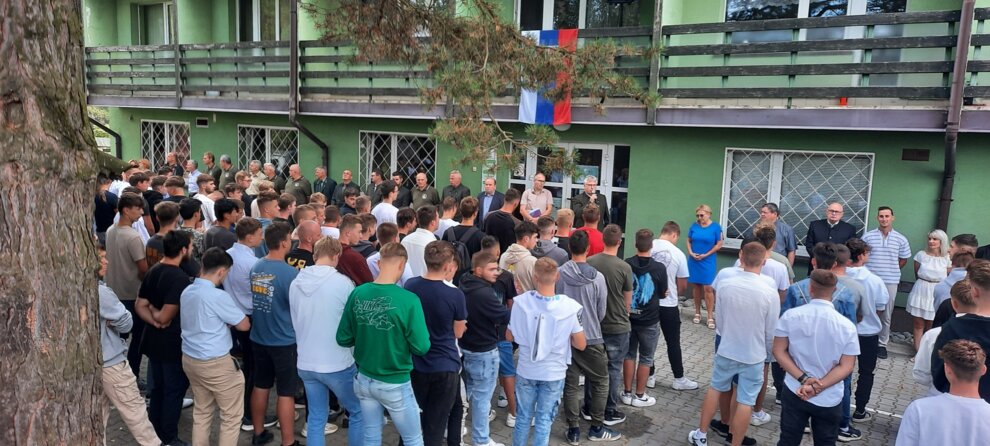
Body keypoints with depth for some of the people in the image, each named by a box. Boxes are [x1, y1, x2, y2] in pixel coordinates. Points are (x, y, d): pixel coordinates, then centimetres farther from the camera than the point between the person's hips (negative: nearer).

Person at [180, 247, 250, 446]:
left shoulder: (186, 292, 4)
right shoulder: (218, 296, -21)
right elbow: (244, 325, -11)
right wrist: (230, 318, 8)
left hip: (189, 359, 8)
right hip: (215, 363, -8)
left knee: (201, 412, 19)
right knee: (231, 416, 5)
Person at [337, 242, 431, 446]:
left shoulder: (357, 294, -9)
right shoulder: (408, 300, -22)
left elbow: (343, 339, -1)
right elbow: (421, 347, -18)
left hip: (363, 380, 5)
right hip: (394, 384, -4)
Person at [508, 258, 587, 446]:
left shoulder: (521, 302, -15)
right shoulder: (570, 306, -17)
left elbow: (509, 336, -3)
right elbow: (581, 345, -9)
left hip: (526, 371, 1)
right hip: (554, 374, -1)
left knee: (524, 418, 19)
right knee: (544, 421, 12)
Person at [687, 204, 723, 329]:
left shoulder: (716, 227, -4)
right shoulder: (694, 226, 3)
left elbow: (719, 244, -4)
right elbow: (689, 241, 11)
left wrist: (705, 255, -10)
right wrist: (691, 253, -6)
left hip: (707, 261, -3)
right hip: (693, 261, 3)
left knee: (708, 288, -7)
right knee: (696, 287, 9)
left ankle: (710, 317, -1)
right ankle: (697, 313, 21)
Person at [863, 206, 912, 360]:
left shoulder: (901, 239, 2)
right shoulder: (867, 236, -1)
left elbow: (903, 259, 13)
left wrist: (890, 271, 8)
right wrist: (866, 271, 2)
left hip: (890, 282, 1)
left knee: (886, 315, 8)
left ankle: (882, 344, 18)